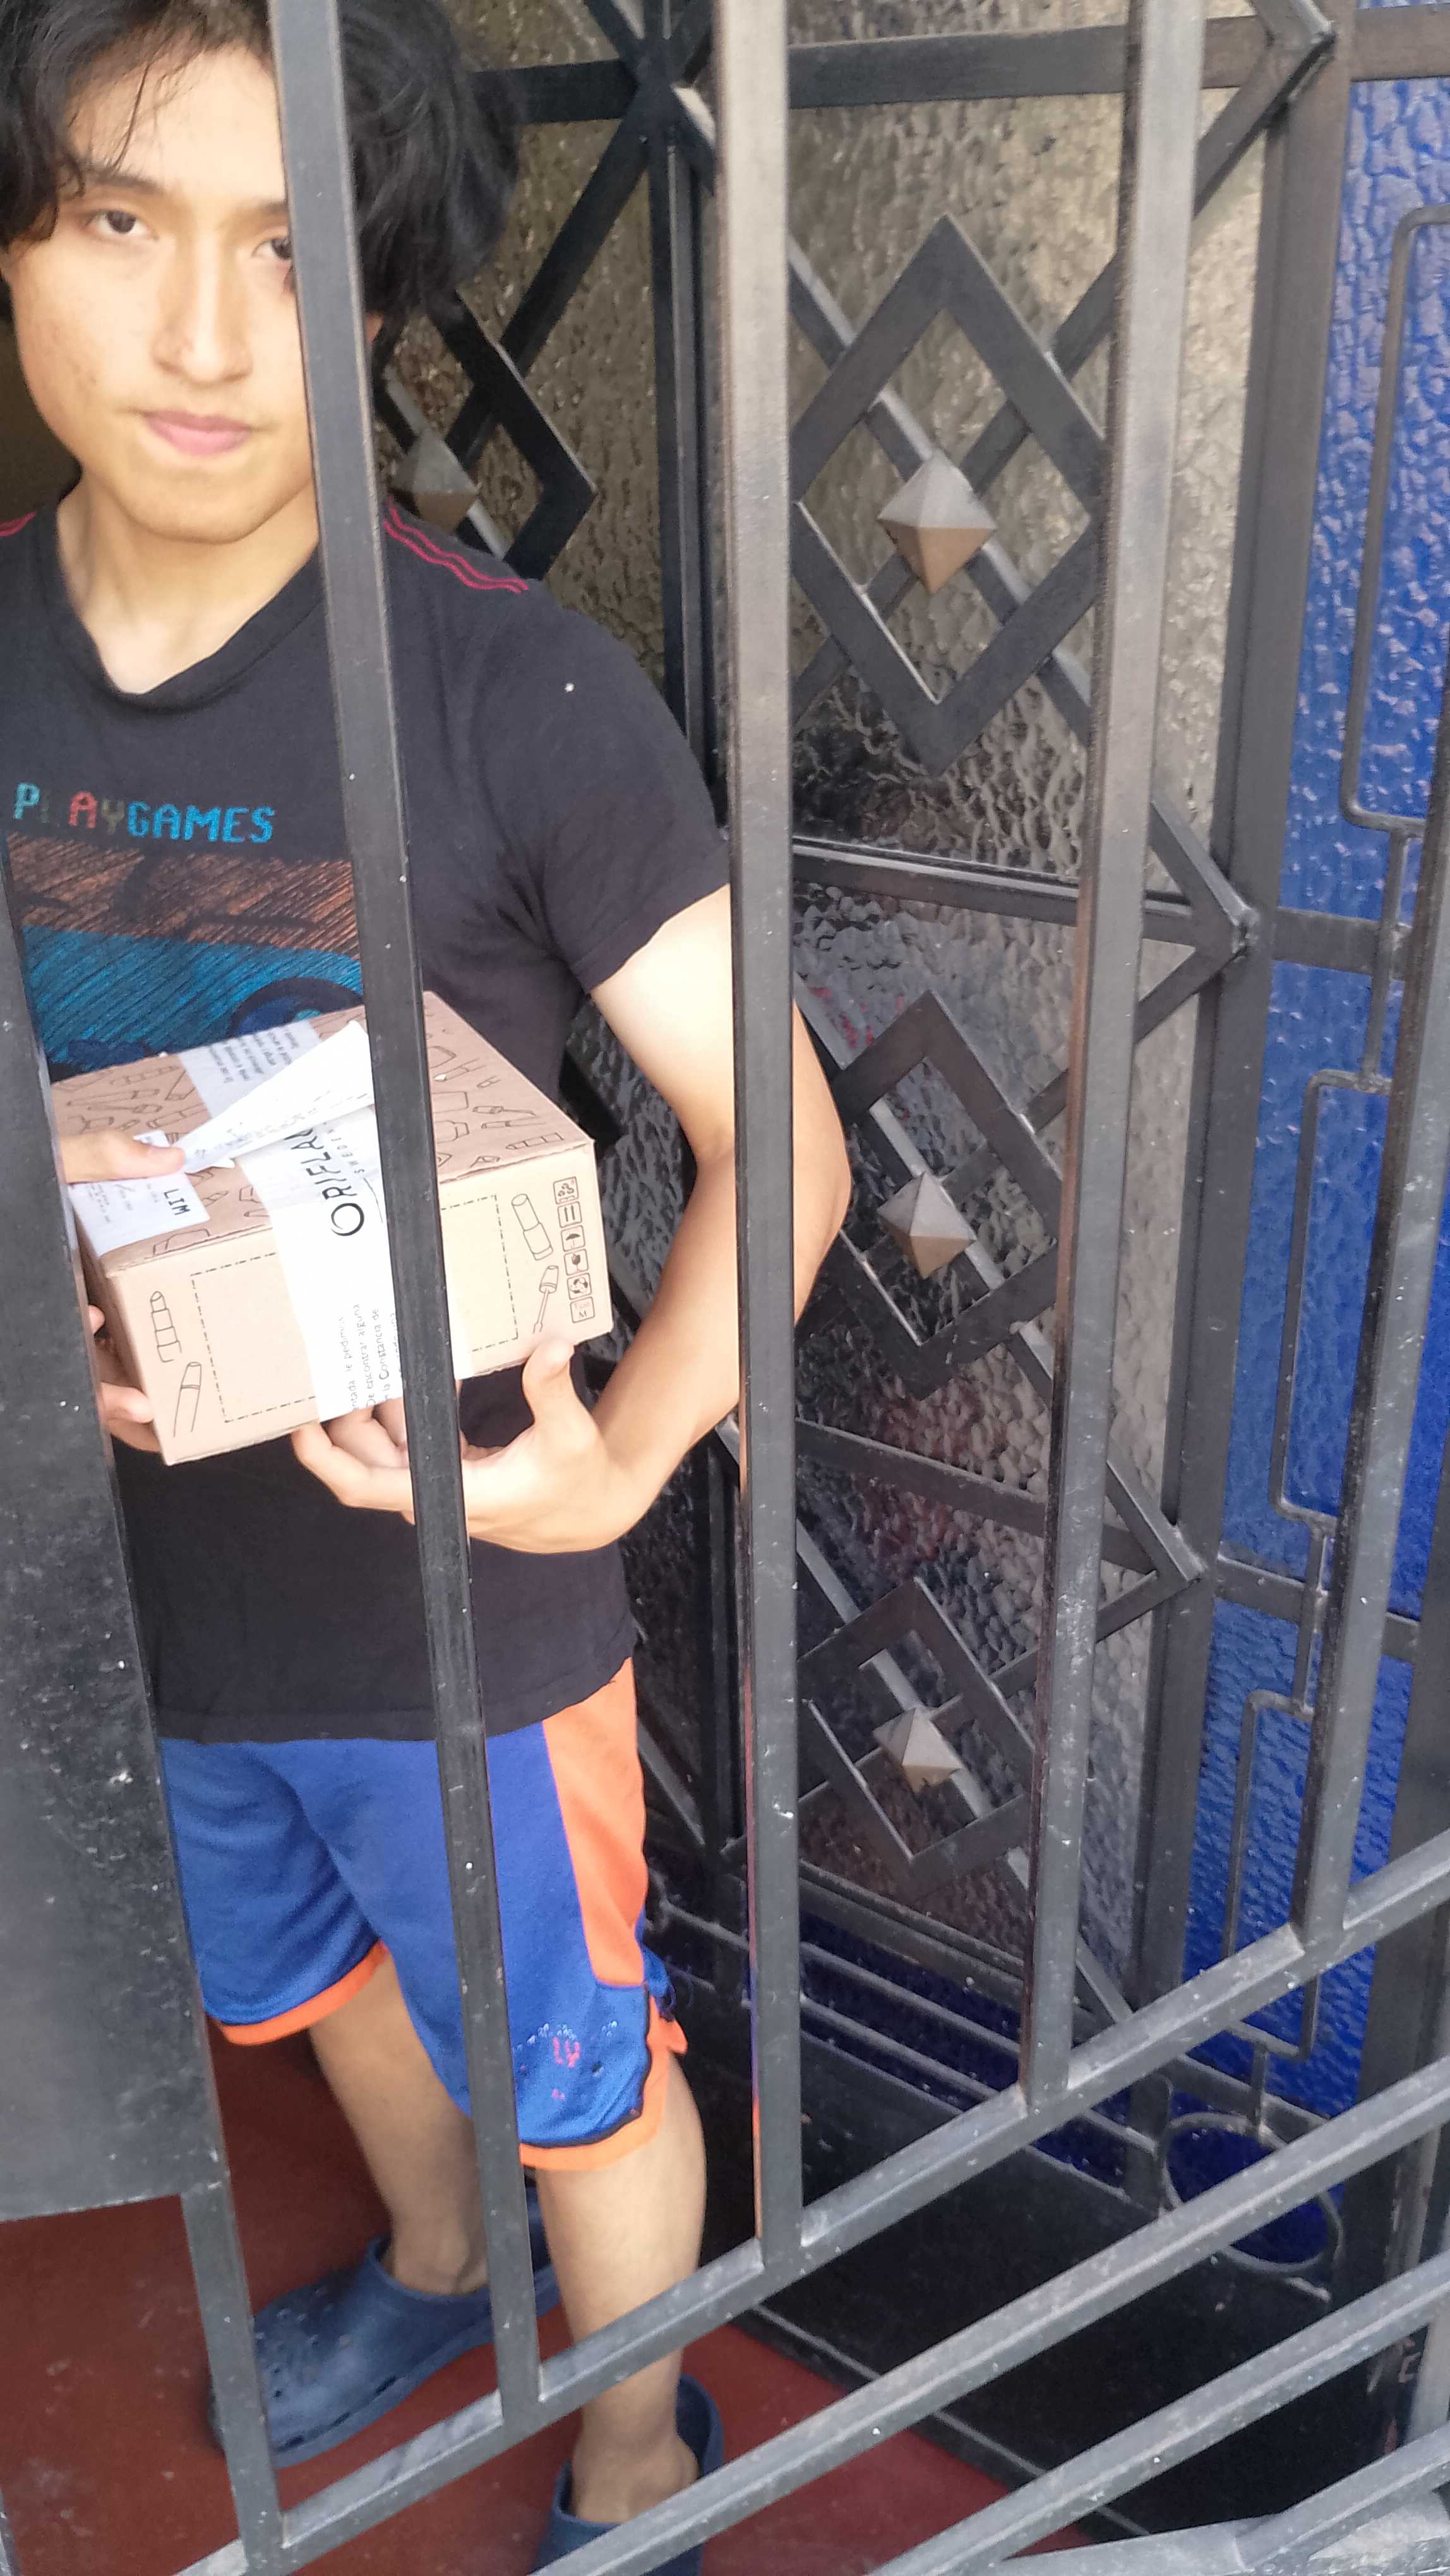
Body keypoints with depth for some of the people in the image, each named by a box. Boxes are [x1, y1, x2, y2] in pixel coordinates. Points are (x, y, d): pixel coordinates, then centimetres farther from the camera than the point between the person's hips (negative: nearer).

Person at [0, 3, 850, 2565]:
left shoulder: (512, 691, -20)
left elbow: (776, 1138, -17)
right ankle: (434, 2263, 63)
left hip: (452, 1599, -4)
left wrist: (626, 1453, -33)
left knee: (574, 2075, 18)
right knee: (336, 1976, 30)